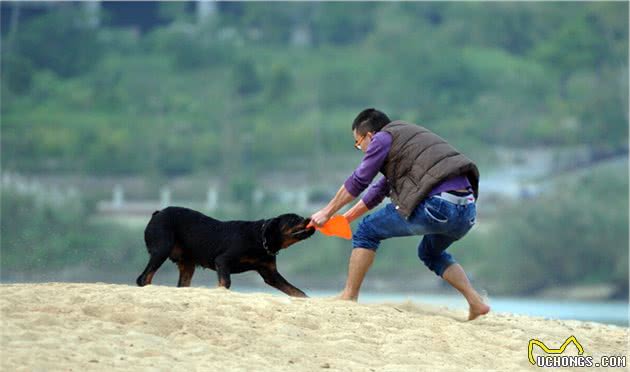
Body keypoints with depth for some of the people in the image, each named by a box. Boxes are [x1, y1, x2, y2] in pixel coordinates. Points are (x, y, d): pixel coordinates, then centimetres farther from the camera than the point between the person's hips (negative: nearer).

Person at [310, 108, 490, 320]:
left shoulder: (383, 138, 6)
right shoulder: (405, 137, 32)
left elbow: (356, 183, 8)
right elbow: (379, 190, 39)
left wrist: (327, 213, 21)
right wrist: (345, 219, 43)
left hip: (439, 205, -8)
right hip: (468, 210, 8)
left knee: (367, 231, 8)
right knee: (430, 253, 34)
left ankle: (349, 296, 8)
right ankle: (476, 302, 19)